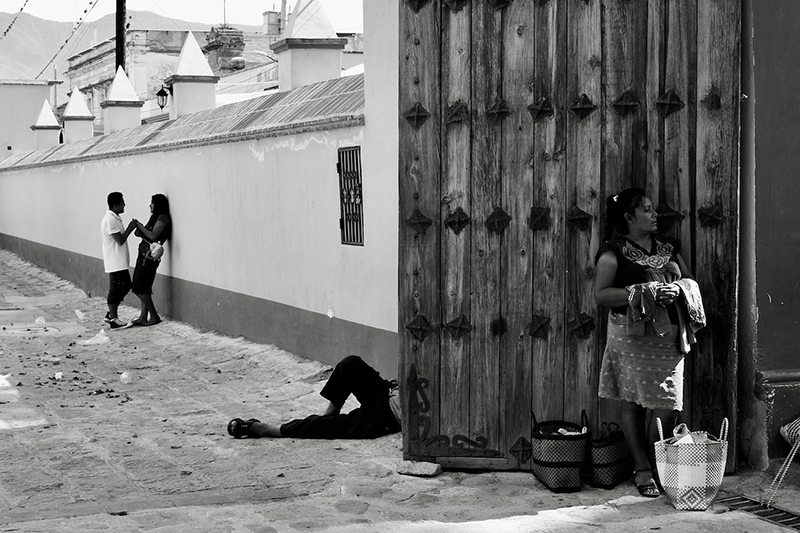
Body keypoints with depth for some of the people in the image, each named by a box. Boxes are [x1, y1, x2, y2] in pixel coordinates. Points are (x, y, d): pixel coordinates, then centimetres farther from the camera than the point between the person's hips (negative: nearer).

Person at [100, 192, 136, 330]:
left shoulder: (115, 218, 13)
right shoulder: (110, 220, -19)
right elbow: (120, 240, -21)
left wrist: (130, 228, 6)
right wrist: (130, 228, -12)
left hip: (120, 262, 10)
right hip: (115, 262, -10)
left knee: (125, 286, 16)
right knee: (115, 290, -3)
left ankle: (111, 314, 24)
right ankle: (113, 320, 5)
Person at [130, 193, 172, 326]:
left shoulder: (162, 218, -10)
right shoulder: (156, 217, 20)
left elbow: (153, 236, -19)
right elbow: (147, 235, 17)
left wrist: (140, 226, -11)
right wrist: (139, 231, -2)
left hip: (150, 255, -10)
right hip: (144, 254, 10)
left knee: (139, 288, -9)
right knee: (144, 287, 8)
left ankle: (154, 316, -3)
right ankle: (143, 317, 9)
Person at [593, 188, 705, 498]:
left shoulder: (668, 248, 15)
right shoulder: (613, 252, -2)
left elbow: (691, 282, 18)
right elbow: (601, 294, -10)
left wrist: (678, 288, -7)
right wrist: (647, 293, -17)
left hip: (669, 336, 4)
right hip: (632, 336, -4)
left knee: (668, 405, -1)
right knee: (633, 403, 0)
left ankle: (657, 464, 15)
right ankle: (642, 470, 8)